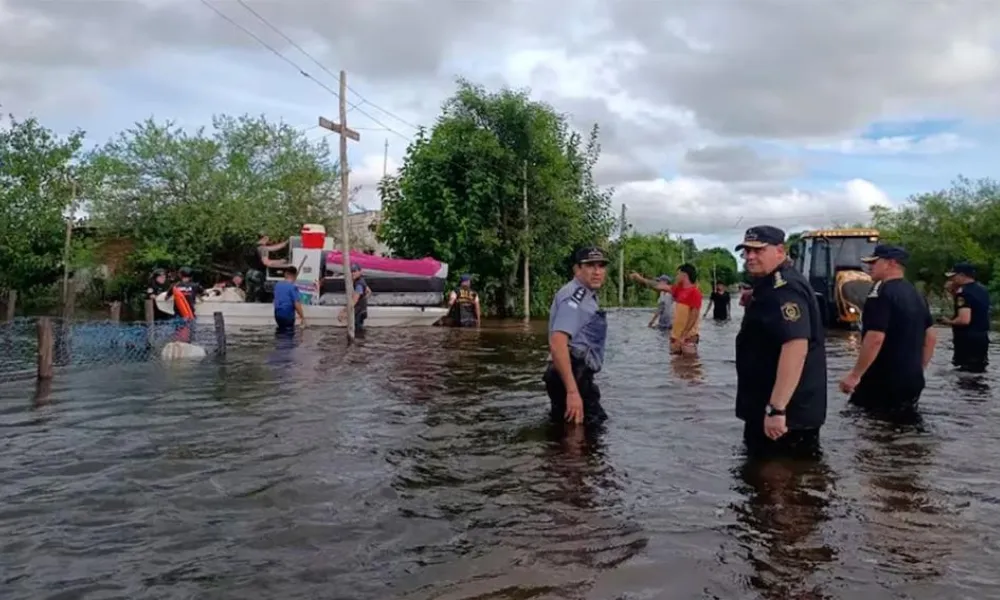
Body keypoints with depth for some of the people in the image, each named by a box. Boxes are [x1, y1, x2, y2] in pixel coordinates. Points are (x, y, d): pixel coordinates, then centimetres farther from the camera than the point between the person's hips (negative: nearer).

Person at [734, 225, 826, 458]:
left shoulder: (784, 289, -20)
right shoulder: (770, 285, 15)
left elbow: (796, 346, -33)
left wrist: (776, 408, -36)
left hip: (786, 413, -11)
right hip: (767, 407, 11)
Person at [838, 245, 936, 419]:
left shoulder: (882, 292, -16)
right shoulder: (916, 294, 13)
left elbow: (875, 339, -25)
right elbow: (930, 337, 18)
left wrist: (855, 375, -19)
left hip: (882, 384, -9)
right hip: (912, 383, 9)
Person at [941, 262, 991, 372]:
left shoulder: (964, 292, -19)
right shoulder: (982, 290, 10)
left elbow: (964, 320, -30)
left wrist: (949, 322, -11)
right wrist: (955, 291, 11)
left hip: (967, 339, -9)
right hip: (982, 337, 9)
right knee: (978, 368, 17)